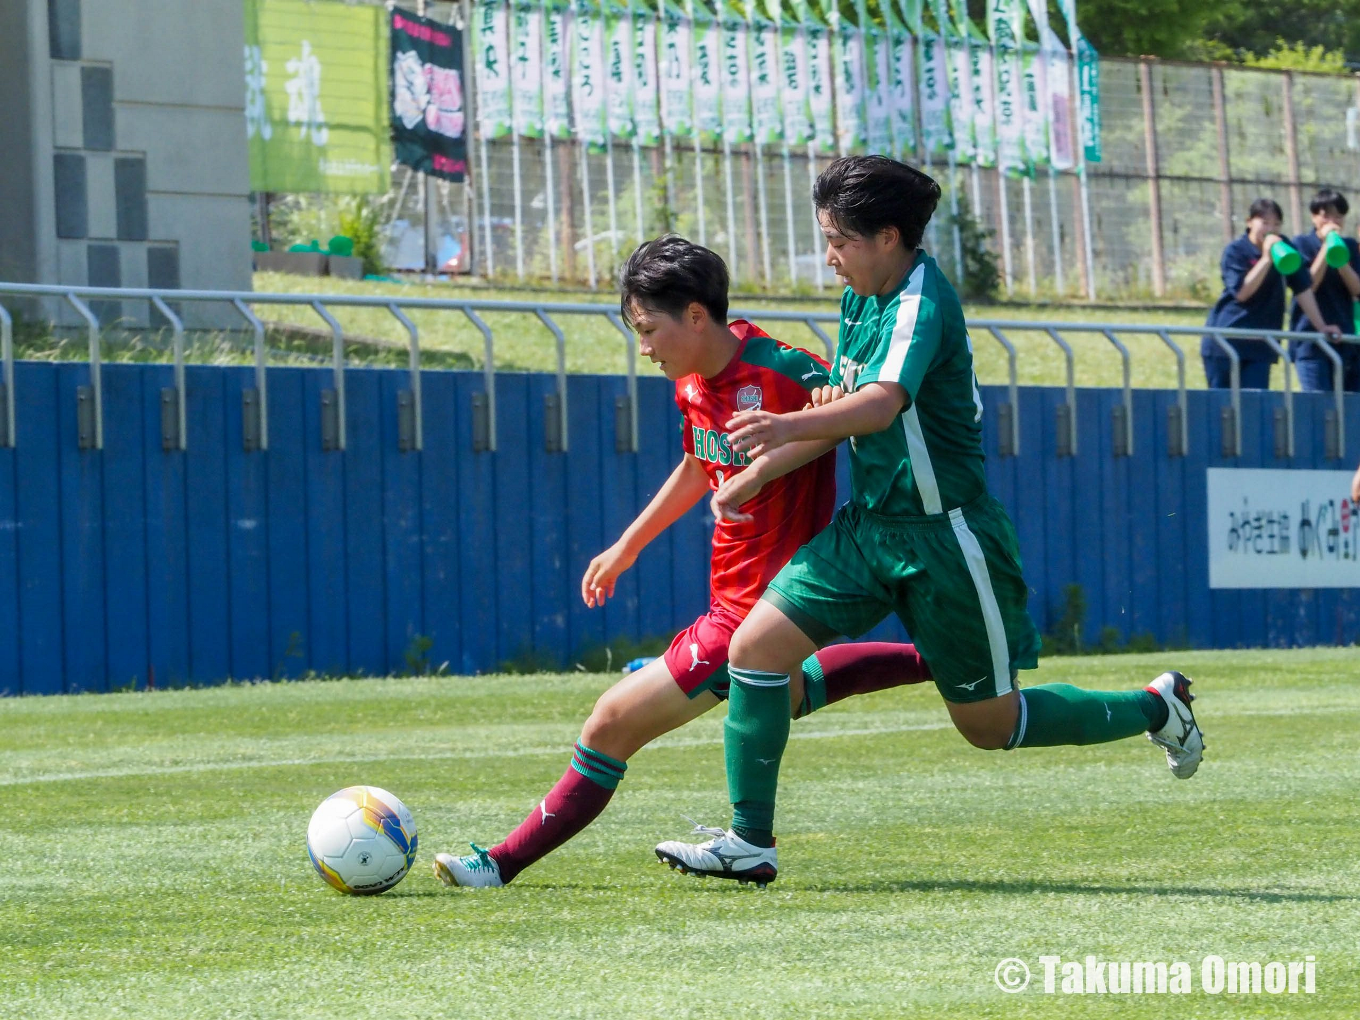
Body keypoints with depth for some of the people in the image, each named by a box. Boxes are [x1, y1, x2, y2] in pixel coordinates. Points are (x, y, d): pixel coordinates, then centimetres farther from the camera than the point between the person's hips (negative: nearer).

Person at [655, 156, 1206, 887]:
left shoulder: (922, 302, -20)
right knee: (756, 646, -8)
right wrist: (758, 474, 11)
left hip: (943, 536, -8)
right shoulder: (861, 300, 8)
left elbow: (883, 404, -38)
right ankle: (749, 840, -2)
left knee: (988, 723, 4)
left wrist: (790, 426, -54)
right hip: (867, 526, 8)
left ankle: (1155, 709, 26)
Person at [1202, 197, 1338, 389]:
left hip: (1260, 345, 3)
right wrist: (1266, 258, -23)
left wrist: (1320, 326, 1)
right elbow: (1241, 292, -19)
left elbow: (1303, 287, 5)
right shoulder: (1235, 251, -7)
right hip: (1225, 342, -3)